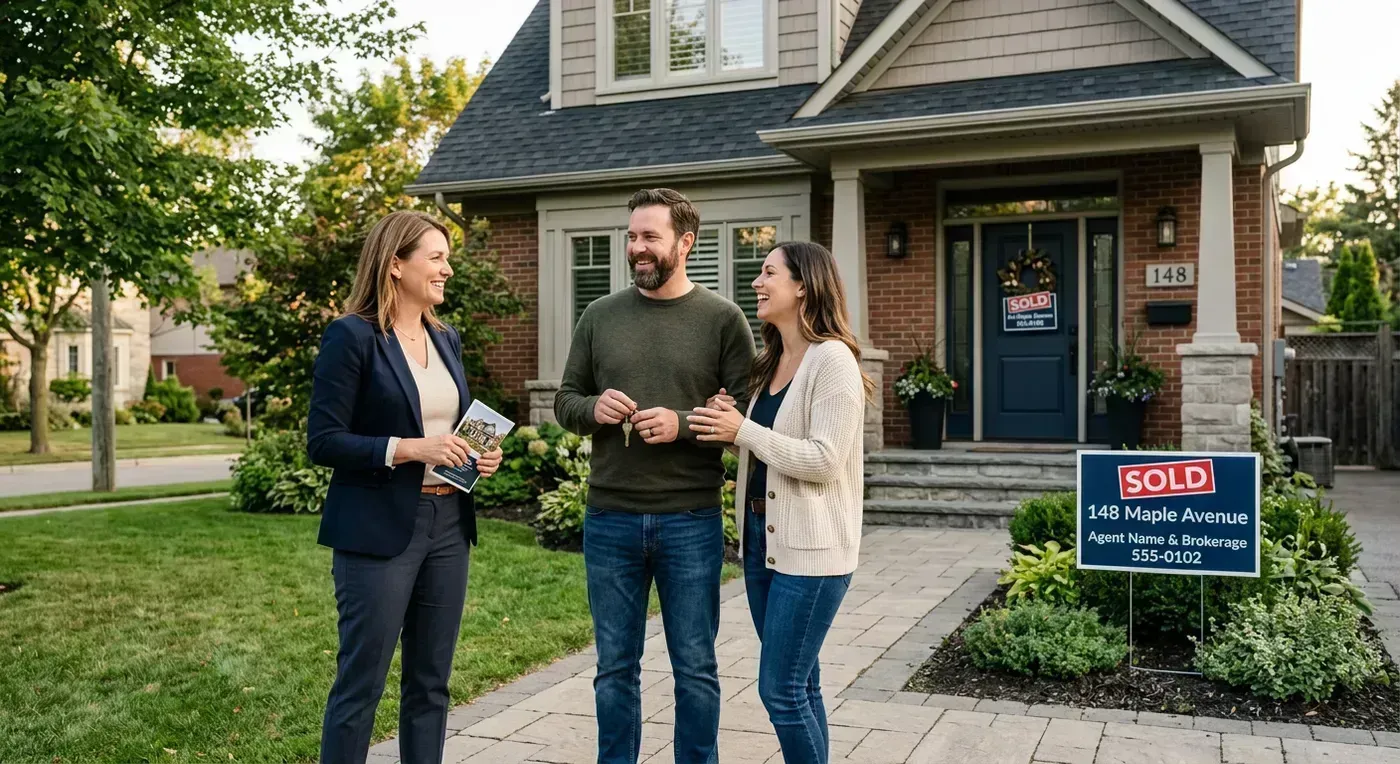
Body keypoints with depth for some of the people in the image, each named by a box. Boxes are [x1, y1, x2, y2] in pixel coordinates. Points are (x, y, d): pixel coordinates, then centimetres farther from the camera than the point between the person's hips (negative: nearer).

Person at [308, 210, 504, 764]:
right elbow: (323, 442, -12)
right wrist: (411, 449, -21)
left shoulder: (447, 339, 12)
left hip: (448, 525, 7)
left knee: (431, 682, 13)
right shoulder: (351, 336, -9)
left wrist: (479, 455, 2)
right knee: (361, 684, 3)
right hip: (379, 530, -7)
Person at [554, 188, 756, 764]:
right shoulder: (599, 316, 7)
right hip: (609, 520, 3)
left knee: (695, 669, 9)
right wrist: (593, 409, -11)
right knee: (614, 667, 13)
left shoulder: (723, 319, -1)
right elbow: (565, 400, 11)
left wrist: (682, 424, -18)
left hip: (691, 521, -2)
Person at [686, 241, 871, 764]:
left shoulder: (832, 359, -13)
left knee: (781, 689, -4)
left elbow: (824, 460, -20)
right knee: (800, 685, 16)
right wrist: (726, 425, 0)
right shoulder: (770, 362, 13)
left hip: (811, 548, -8)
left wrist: (743, 432, -16)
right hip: (762, 537, 8)